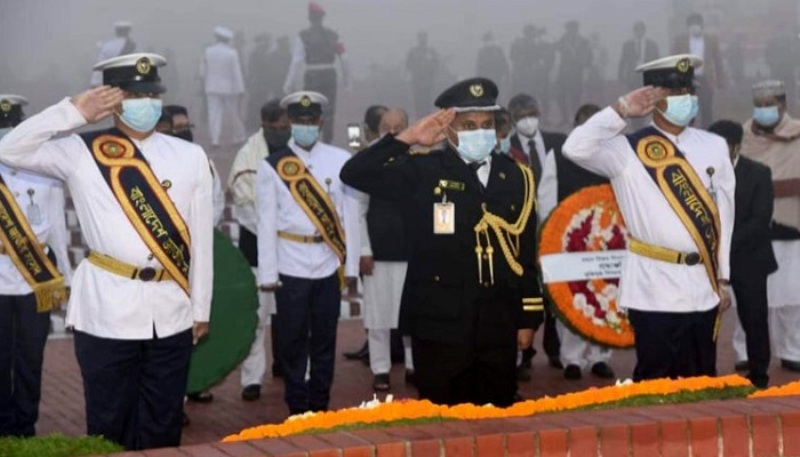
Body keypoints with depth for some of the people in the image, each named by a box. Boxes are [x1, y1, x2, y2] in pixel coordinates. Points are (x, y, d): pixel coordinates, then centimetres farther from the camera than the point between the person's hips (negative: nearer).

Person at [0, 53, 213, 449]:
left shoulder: (189, 157, 5)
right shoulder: (81, 153, -1)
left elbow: (201, 238, 7)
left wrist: (200, 309, 7)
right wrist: (74, 113, -14)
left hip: (170, 311, 2)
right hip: (107, 309, -2)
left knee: (163, 425, 11)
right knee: (109, 424, 6)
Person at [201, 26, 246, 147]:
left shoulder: (208, 51, -2)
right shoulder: (232, 52, -11)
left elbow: (203, 71, 5)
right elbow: (237, 72, -9)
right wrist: (240, 89, -4)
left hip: (212, 87, 2)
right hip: (229, 87, -2)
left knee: (214, 113, 1)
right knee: (232, 113, 9)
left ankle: (215, 139, -9)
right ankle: (237, 137, 19)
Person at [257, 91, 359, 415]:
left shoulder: (341, 161, 1)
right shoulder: (272, 166, -1)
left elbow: (349, 215, 3)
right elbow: (267, 223, -1)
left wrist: (351, 264, 2)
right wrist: (267, 273, -3)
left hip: (329, 265, 1)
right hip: (291, 266, -1)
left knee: (325, 339, 10)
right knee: (293, 340, 5)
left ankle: (320, 407, 21)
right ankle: (297, 409, 16)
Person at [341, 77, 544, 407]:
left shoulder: (515, 176, 10)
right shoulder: (422, 171, -1)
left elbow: (526, 252, 10)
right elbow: (354, 175, -12)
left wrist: (528, 318, 8)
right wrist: (408, 138, -15)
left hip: (498, 325, 3)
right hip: (440, 323, -3)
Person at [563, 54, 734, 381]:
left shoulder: (714, 147, 7)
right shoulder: (628, 151, -3)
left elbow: (724, 215, 9)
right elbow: (575, 148, -19)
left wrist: (722, 279, 9)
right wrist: (621, 111, -18)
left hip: (703, 287, 4)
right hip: (655, 289, -4)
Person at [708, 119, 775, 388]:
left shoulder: (758, 173, -4)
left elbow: (761, 220, -10)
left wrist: (727, 244, -19)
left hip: (748, 258, -1)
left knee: (754, 318, 2)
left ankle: (758, 374, 13)